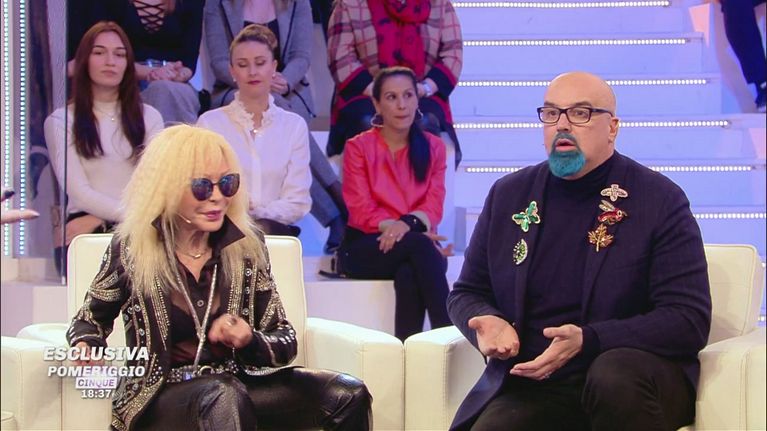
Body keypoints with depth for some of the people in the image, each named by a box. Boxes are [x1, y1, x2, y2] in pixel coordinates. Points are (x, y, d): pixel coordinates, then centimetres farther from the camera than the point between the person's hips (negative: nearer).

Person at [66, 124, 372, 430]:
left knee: (350, 396, -17)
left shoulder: (247, 245, 3)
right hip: (160, 394, -4)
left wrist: (249, 340, -17)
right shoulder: (131, 248, -3)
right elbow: (90, 319, 14)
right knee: (226, 398, -39)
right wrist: (86, 347, -9)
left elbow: (285, 341, 6)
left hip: (239, 382, 4)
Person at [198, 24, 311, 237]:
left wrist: (257, 215, -12)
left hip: (277, 233, 1)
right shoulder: (210, 122, 9)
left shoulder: (295, 126, 13)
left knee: (265, 228, -34)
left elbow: (297, 202, 6)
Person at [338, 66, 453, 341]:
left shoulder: (433, 147, 13)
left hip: (416, 249, 2)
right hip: (365, 249, -2)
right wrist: (392, 226, -22)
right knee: (418, 245, -36)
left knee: (409, 274, -37)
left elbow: (434, 206, 0)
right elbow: (361, 210, -5)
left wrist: (408, 224, -24)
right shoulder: (358, 147, 6)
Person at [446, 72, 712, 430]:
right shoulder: (509, 195, 10)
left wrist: (587, 341, -23)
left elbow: (689, 320, -10)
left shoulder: (660, 201, -3)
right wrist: (489, 322, -8)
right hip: (530, 383, 1)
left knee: (614, 375, -36)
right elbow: (467, 293, 18)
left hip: (632, 379, -1)